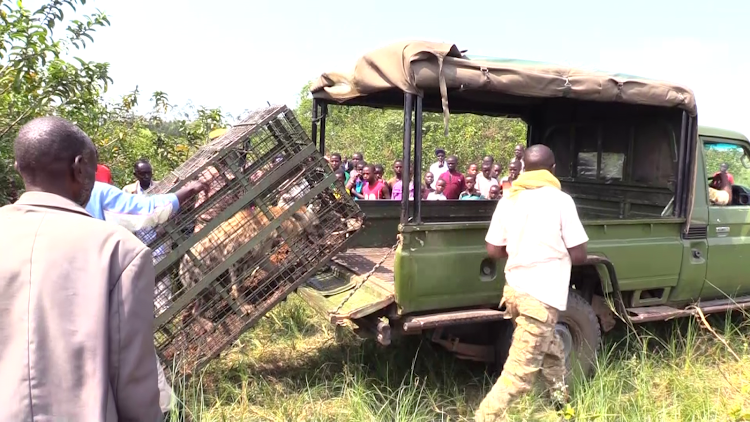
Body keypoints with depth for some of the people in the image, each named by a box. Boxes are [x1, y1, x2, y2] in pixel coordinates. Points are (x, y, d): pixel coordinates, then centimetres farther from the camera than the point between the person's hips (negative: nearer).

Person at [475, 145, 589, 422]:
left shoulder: (508, 199, 5)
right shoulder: (560, 201, -9)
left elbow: (493, 250, 7)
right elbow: (579, 255, -6)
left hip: (514, 291, 7)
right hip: (541, 297, -7)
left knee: (552, 354, 26)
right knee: (520, 373, -4)